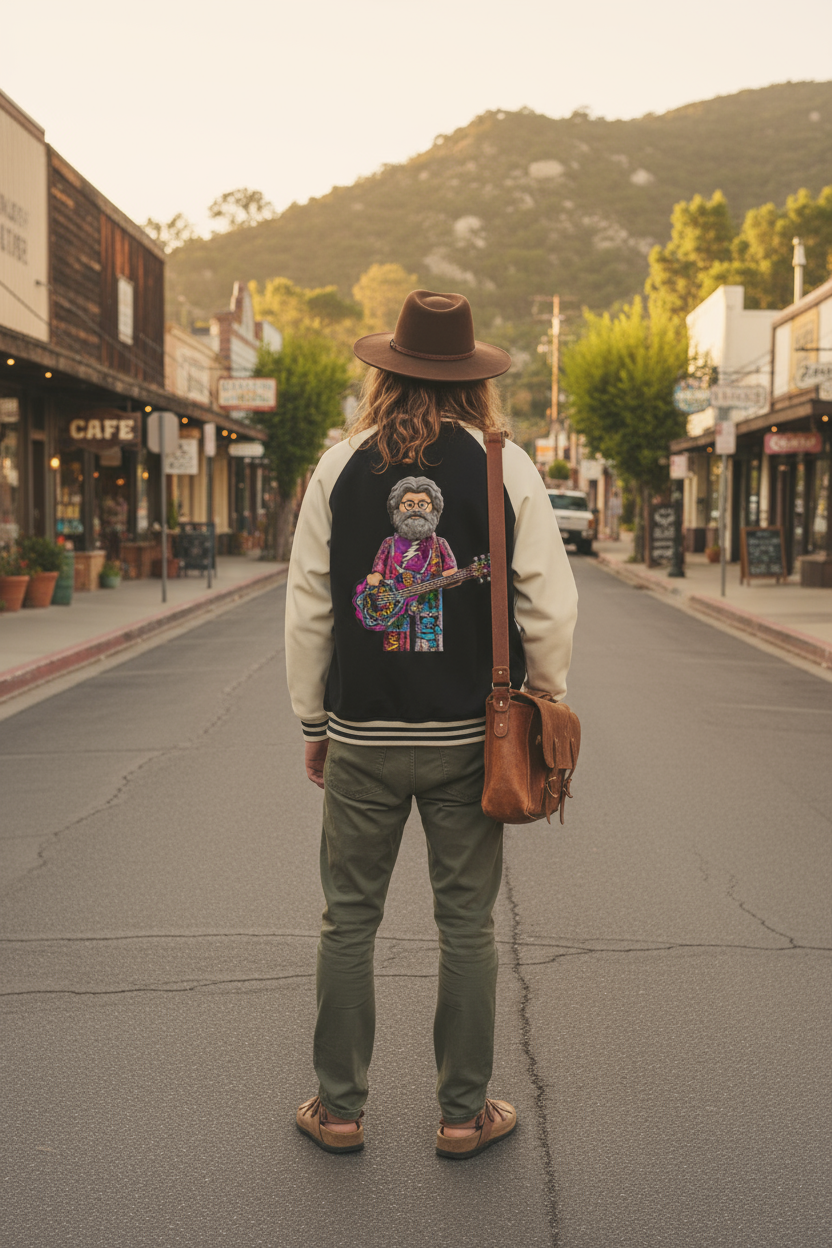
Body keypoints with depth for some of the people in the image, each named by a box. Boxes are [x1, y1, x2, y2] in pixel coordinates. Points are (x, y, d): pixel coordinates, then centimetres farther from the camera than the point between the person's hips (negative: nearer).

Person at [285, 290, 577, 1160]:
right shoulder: (507, 467, -3)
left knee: (349, 921, 11)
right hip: (469, 736, 0)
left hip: (362, 737, 1)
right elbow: (548, 605, -4)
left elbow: (307, 607, 3)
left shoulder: (339, 466, 1)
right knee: (467, 924, 9)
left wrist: (312, 722, 12)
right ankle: (465, 1112, 20)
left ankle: (338, 1107, 21)